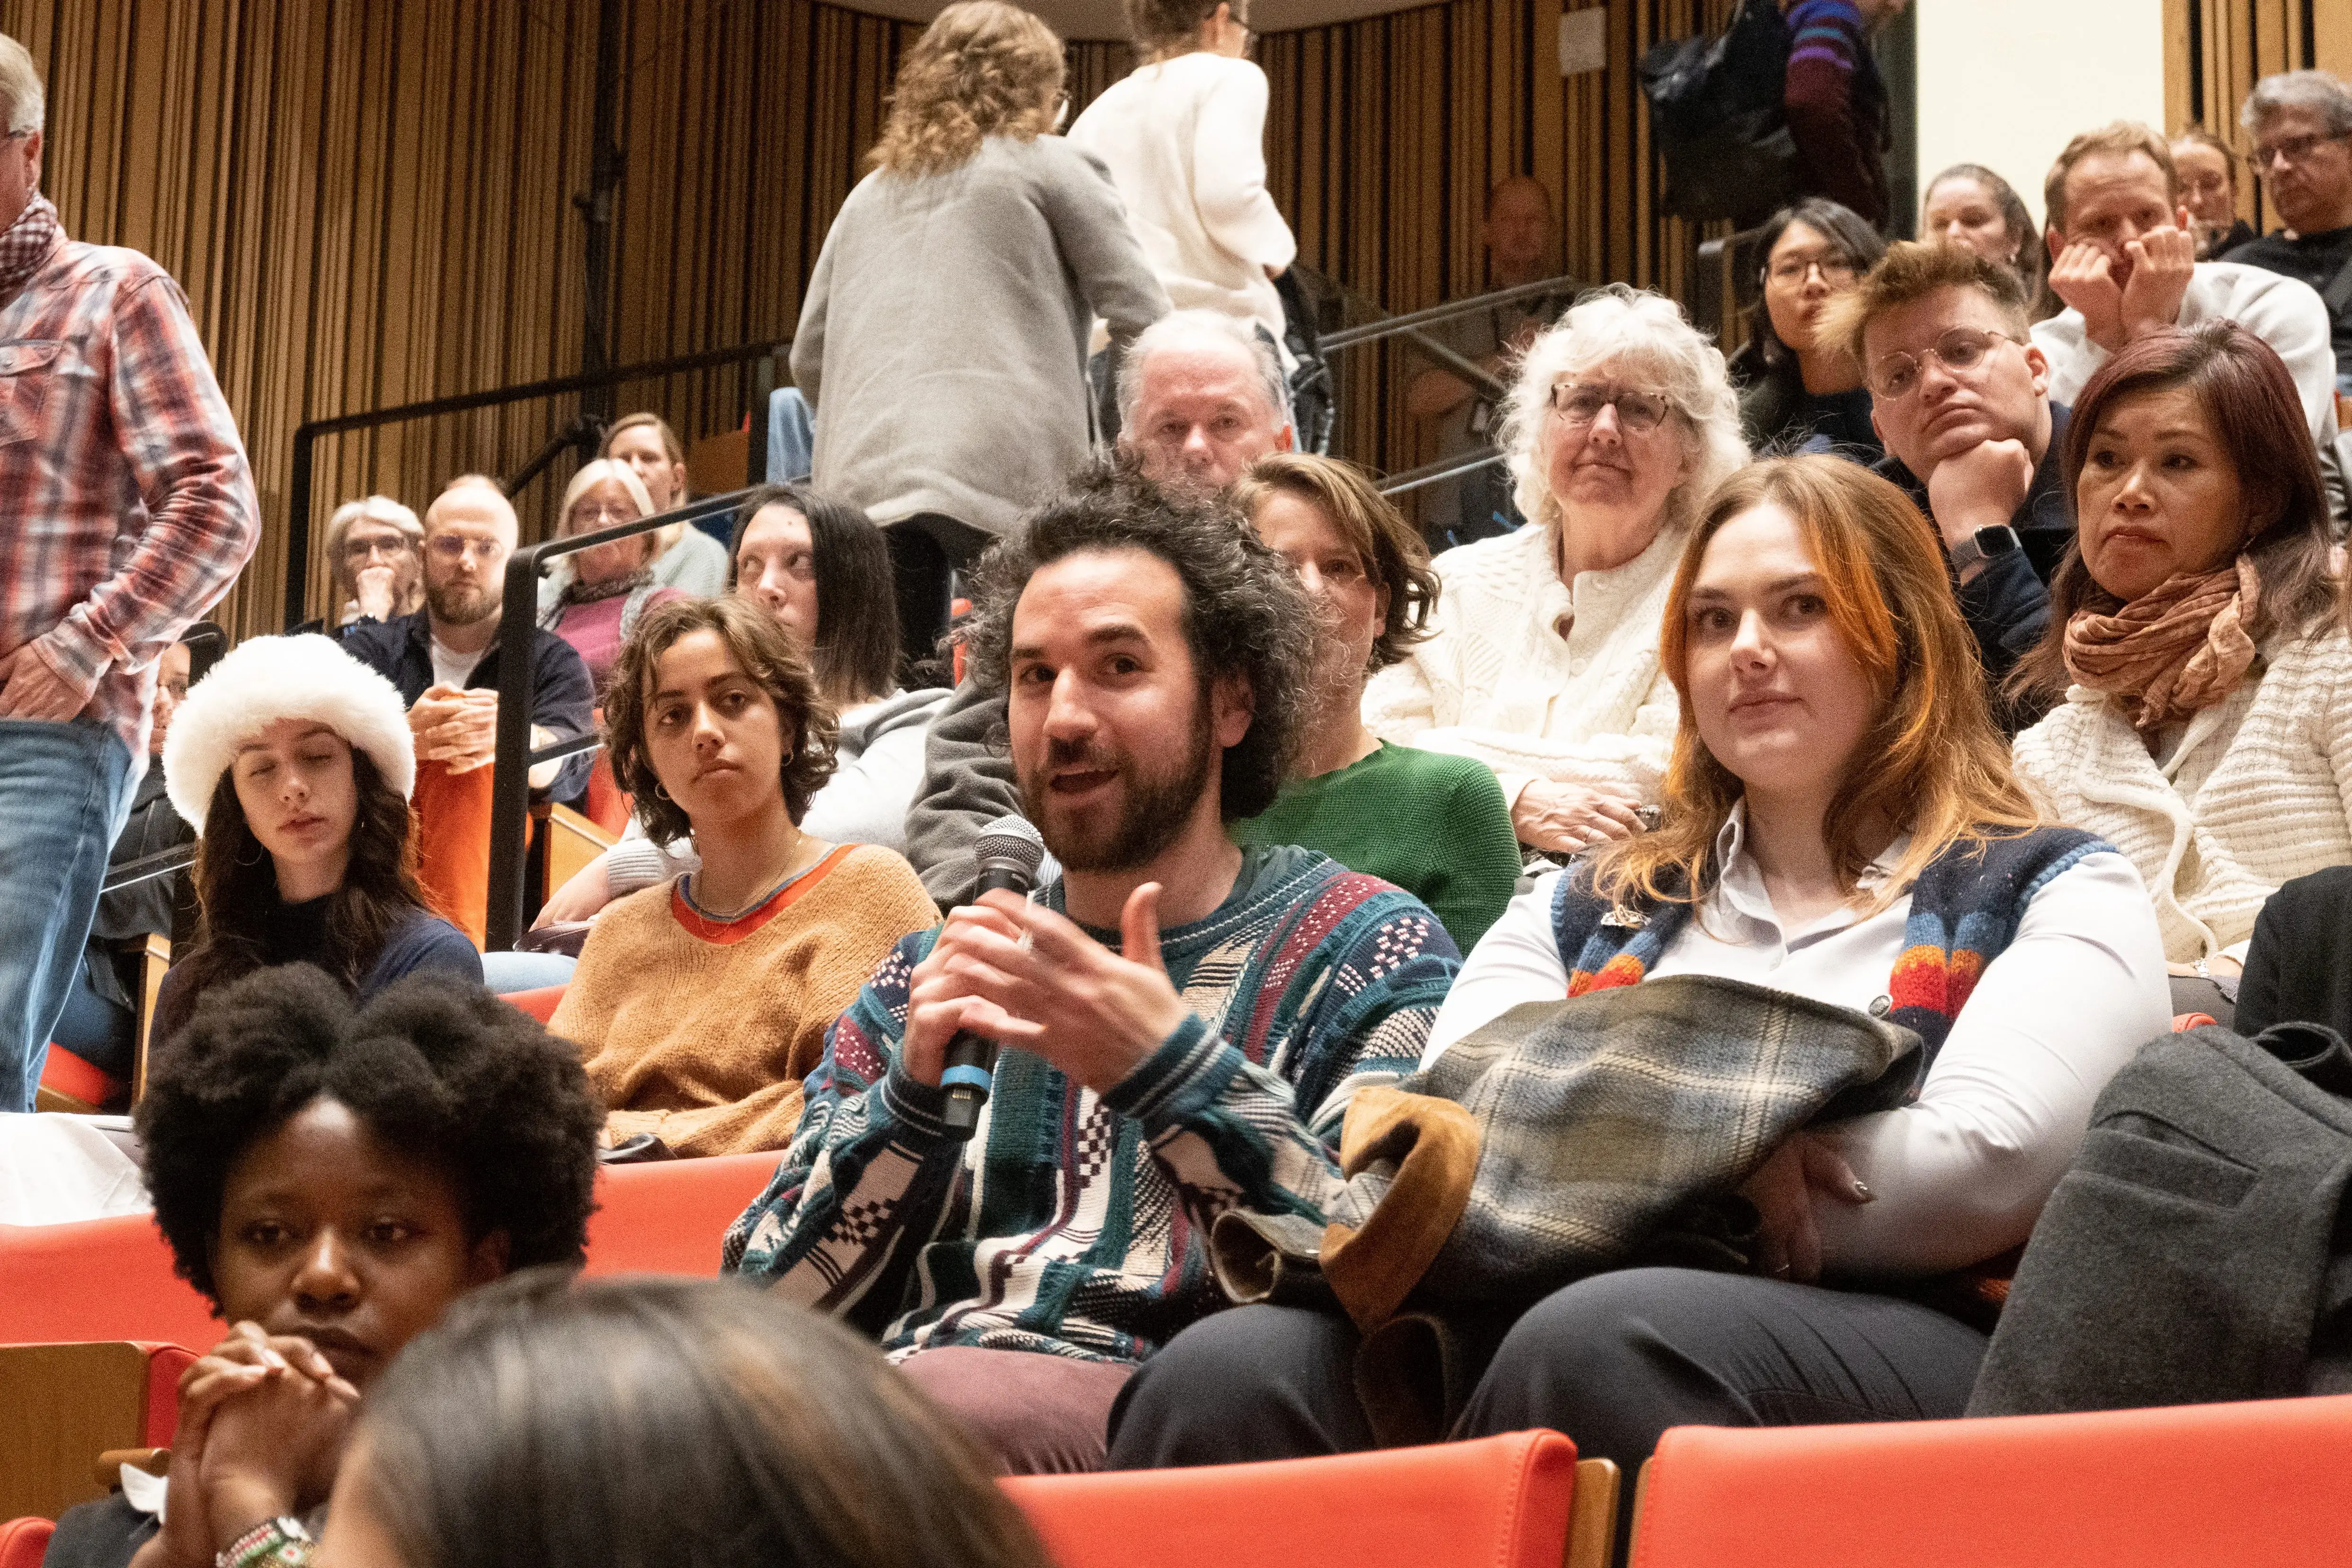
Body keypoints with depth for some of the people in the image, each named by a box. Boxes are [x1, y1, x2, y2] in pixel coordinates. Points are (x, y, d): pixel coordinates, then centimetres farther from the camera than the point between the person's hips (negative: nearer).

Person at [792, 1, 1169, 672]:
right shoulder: (1048, 165, 10)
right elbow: (1142, 318, 3)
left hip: (864, 482, 5)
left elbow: (808, 358, 23)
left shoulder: (871, 191, 24)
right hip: (1003, 471, -5)